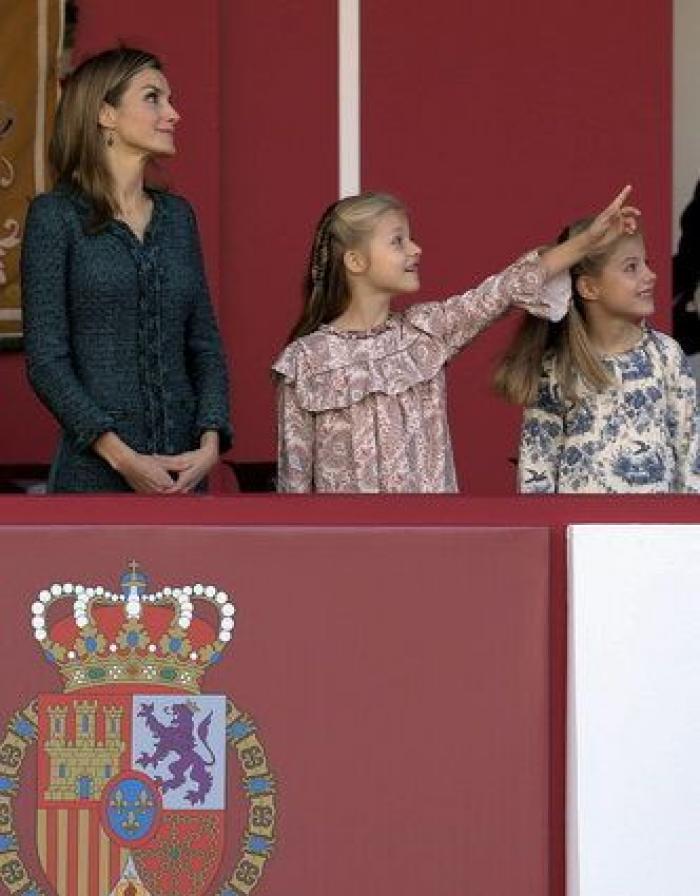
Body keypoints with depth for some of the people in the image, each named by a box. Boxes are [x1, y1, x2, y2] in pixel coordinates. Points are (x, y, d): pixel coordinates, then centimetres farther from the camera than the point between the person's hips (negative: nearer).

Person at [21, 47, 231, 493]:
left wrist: (211, 442, -6)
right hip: (94, 469, -4)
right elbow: (46, 359, -8)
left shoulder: (178, 216, 11)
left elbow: (205, 343, 10)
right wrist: (121, 456, -16)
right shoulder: (56, 216, -4)